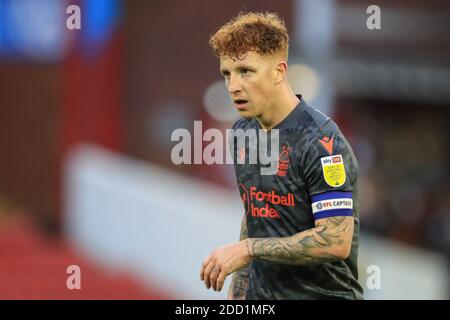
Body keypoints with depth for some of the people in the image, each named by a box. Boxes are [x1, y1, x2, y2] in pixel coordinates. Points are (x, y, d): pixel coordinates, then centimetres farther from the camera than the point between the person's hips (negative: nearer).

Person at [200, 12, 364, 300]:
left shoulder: (322, 142, -18)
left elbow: (336, 242, -23)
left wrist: (249, 248, -21)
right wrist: (237, 291, 13)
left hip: (321, 294, -7)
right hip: (260, 296, 7)